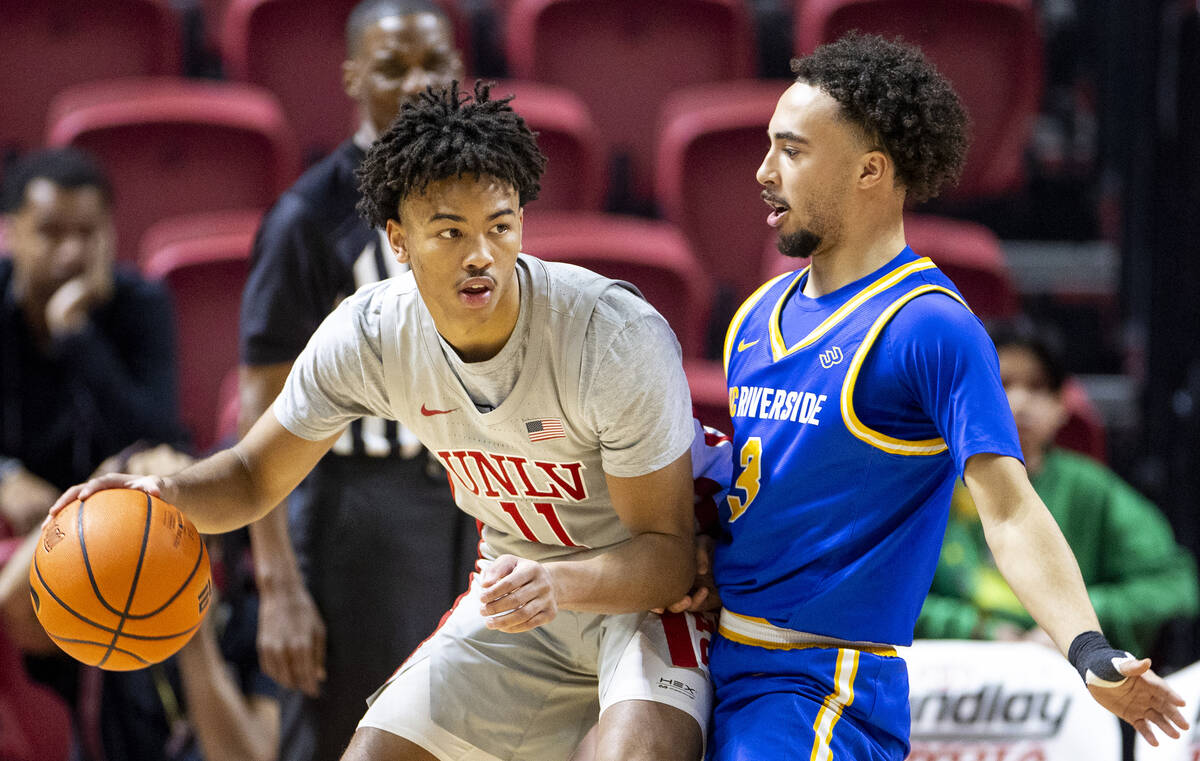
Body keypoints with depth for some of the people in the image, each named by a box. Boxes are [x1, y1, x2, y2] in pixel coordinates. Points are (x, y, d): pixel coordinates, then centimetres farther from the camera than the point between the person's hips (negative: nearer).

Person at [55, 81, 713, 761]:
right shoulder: (368, 335, -14)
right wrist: (168, 495, -22)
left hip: (648, 587, -5)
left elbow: (667, 551, -23)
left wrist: (559, 584, -43)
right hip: (522, 582, 5)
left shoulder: (622, 337, -28)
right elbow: (256, 475, 0)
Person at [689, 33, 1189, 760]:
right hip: (723, 672, 8)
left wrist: (1088, 649, -33)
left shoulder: (929, 326, -12)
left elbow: (1009, 509, -20)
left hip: (824, 690, -8)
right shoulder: (760, 314, 13)